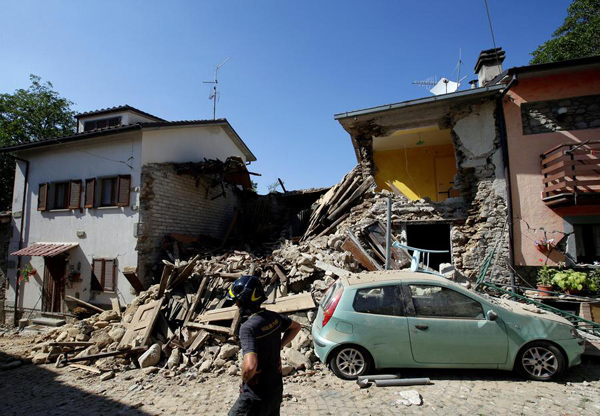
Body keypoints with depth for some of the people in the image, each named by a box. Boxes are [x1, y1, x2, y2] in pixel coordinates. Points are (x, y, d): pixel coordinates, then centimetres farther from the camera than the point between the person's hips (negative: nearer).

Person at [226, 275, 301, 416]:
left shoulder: (248, 327, -27)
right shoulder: (273, 317, -6)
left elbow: (250, 365, -38)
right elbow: (296, 327, 13)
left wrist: (244, 379, -17)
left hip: (257, 394, -7)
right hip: (276, 388, 7)